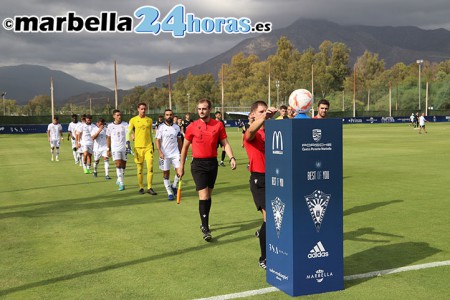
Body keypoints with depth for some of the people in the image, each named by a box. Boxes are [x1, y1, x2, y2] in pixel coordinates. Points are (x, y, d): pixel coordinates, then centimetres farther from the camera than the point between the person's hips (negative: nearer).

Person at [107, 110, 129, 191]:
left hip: (124, 148, 1)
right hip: (115, 148, -1)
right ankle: (121, 184, -9)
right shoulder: (110, 126, 4)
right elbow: (108, 138, 11)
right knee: (118, 164, -12)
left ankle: (119, 180, 31)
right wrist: (108, 149, 9)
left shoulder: (125, 125, 0)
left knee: (123, 165, 7)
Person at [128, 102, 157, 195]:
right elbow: (129, 132, 2)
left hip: (148, 147, 2)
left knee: (150, 167, -7)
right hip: (138, 147, -2)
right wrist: (128, 142, -10)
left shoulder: (149, 120, 10)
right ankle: (141, 187, 16)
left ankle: (149, 188, 0)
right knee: (140, 169, 4)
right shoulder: (133, 120, 2)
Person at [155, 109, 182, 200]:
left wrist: (180, 151, 15)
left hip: (175, 153, 2)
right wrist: (160, 152, -16)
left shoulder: (177, 127, 7)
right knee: (166, 173, 3)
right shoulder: (161, 127, -3)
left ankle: (174, 186, 17)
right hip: (164, 155, -2)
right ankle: (169, 193, 14)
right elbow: (157, 140, -5)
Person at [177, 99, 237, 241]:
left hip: (212, 163, 3)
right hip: (198, 164, -3)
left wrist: (232, 158, -13)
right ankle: (205, 228, -6)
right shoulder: (192, 126, -3)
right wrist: (181, 166, 6)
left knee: (208, 195, 14)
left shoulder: (218, 125, 0)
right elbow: (185, 147, 6)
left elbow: (225, 143, 4)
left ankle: (204, 223, 31)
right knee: (203, 195, -11)